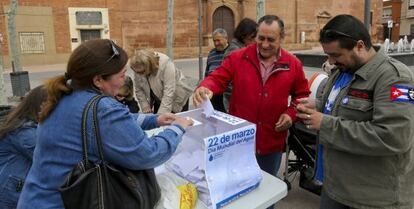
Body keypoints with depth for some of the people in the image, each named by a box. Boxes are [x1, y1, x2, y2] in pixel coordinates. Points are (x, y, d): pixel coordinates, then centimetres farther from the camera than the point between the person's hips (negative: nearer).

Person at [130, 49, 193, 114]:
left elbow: (169, 93, -34)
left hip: (177, 97, -5)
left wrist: (161, 115, -36)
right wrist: (145, 105, -13)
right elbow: (138, 89, -3)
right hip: (159, 99, 5)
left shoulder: (166, 64, -33)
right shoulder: (139, 69, -15)